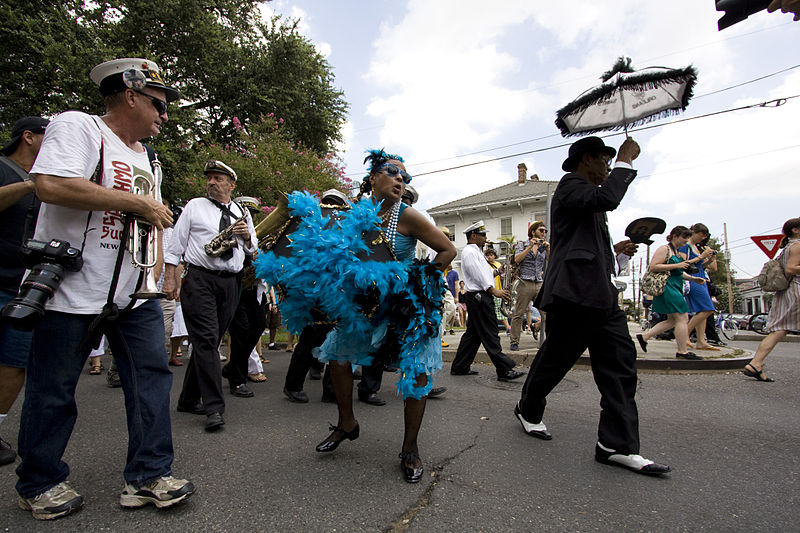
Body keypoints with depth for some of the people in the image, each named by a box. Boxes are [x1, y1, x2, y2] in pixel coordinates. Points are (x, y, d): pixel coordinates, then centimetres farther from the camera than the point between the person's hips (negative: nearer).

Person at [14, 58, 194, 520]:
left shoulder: (148, 158, 20)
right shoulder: (76, 126, -5)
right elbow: (51, 185, -22)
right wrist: (138, 202, -15)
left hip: (135, 295, 7)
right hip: (72, 289, -7)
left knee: (153, 375, 3)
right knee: (53, 389, 6)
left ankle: (149, 475, 13)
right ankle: (40, 483, 27)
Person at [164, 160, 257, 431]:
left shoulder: (242, 213, 17)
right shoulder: (194, 206, 10)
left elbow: (253, 250, 18)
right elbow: (175, 245, 6)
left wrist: (247, 236, -3)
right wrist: (170, 278, -2)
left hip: (230, 283, 3)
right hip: (199, 279, -3)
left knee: (211, 340, 8)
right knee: (206, 339, -11)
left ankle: (189, 399, 22)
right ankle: (214, 407, -10)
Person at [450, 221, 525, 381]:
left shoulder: (476, 251, 24)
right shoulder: (469, 251, -10)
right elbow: (478, 275, -19)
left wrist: (498, 271, 11)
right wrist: (494, 291, -22)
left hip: (479, 297, 11)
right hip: (478, 296, -11)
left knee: (473, 333, 12)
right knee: (490, 335, -9)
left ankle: (459, 367, 18)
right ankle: (504, 370, -6)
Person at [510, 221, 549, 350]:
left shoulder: (544, 247, 17)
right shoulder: (522, 244, 7)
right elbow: (517, 260, -10)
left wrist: (548, 249, -3)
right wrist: (530, 246, -11)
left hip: (540, 284, 4)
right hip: (525, 283, -4)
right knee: (518, 314, -3)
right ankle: (514, 342, 4)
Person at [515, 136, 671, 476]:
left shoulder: (586, 195, 27)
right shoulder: (570, 185, -2)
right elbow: (608, 198, -23)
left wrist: (616, 251, 15)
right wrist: (625, 161, -9)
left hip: (601, 295, 10)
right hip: (575, 293, -10)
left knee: (620, 364, 2)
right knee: (555, 359, 4)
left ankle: (617, 445, 6)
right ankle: (528, 410, 28)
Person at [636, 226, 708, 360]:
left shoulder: (678, 252, 20)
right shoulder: (664, 249, -9)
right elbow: (653, 267, -19)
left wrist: (693, 279, 14)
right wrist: (676, 265, -20)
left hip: (675, 288, 10)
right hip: (667, 287, -10)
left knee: (672, 320, 11)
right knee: (682, 318, -9)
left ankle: (644, 336, 14)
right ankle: (682, 352, -2)